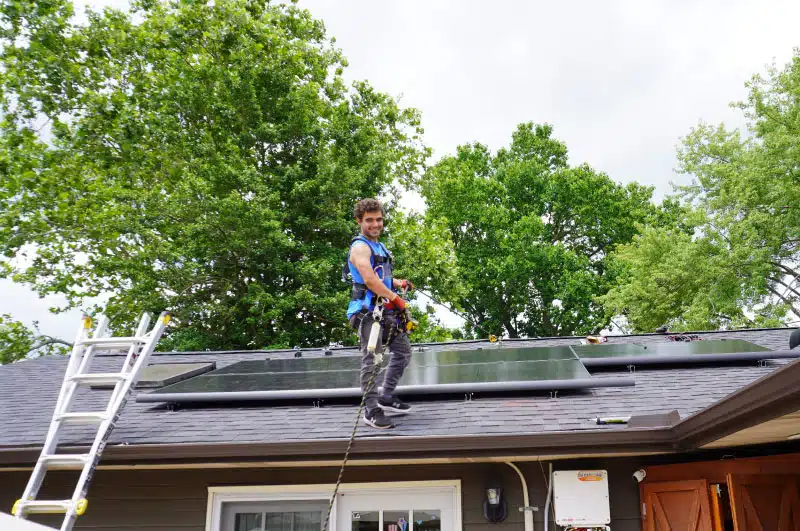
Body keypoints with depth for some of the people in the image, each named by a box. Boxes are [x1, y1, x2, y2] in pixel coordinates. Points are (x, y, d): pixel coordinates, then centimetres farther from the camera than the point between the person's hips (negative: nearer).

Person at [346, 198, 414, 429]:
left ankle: (387, 397, 26)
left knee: (403, 351, 16)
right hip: (368, 310, -10)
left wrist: (398, 283, 15)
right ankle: (371, 410, -2)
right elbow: (369, 280, -24)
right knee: (372, 359, -8)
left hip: (386, 310, 10)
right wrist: (395, 298, -18)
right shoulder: (360, 247, -10)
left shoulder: (379, 246, 20)